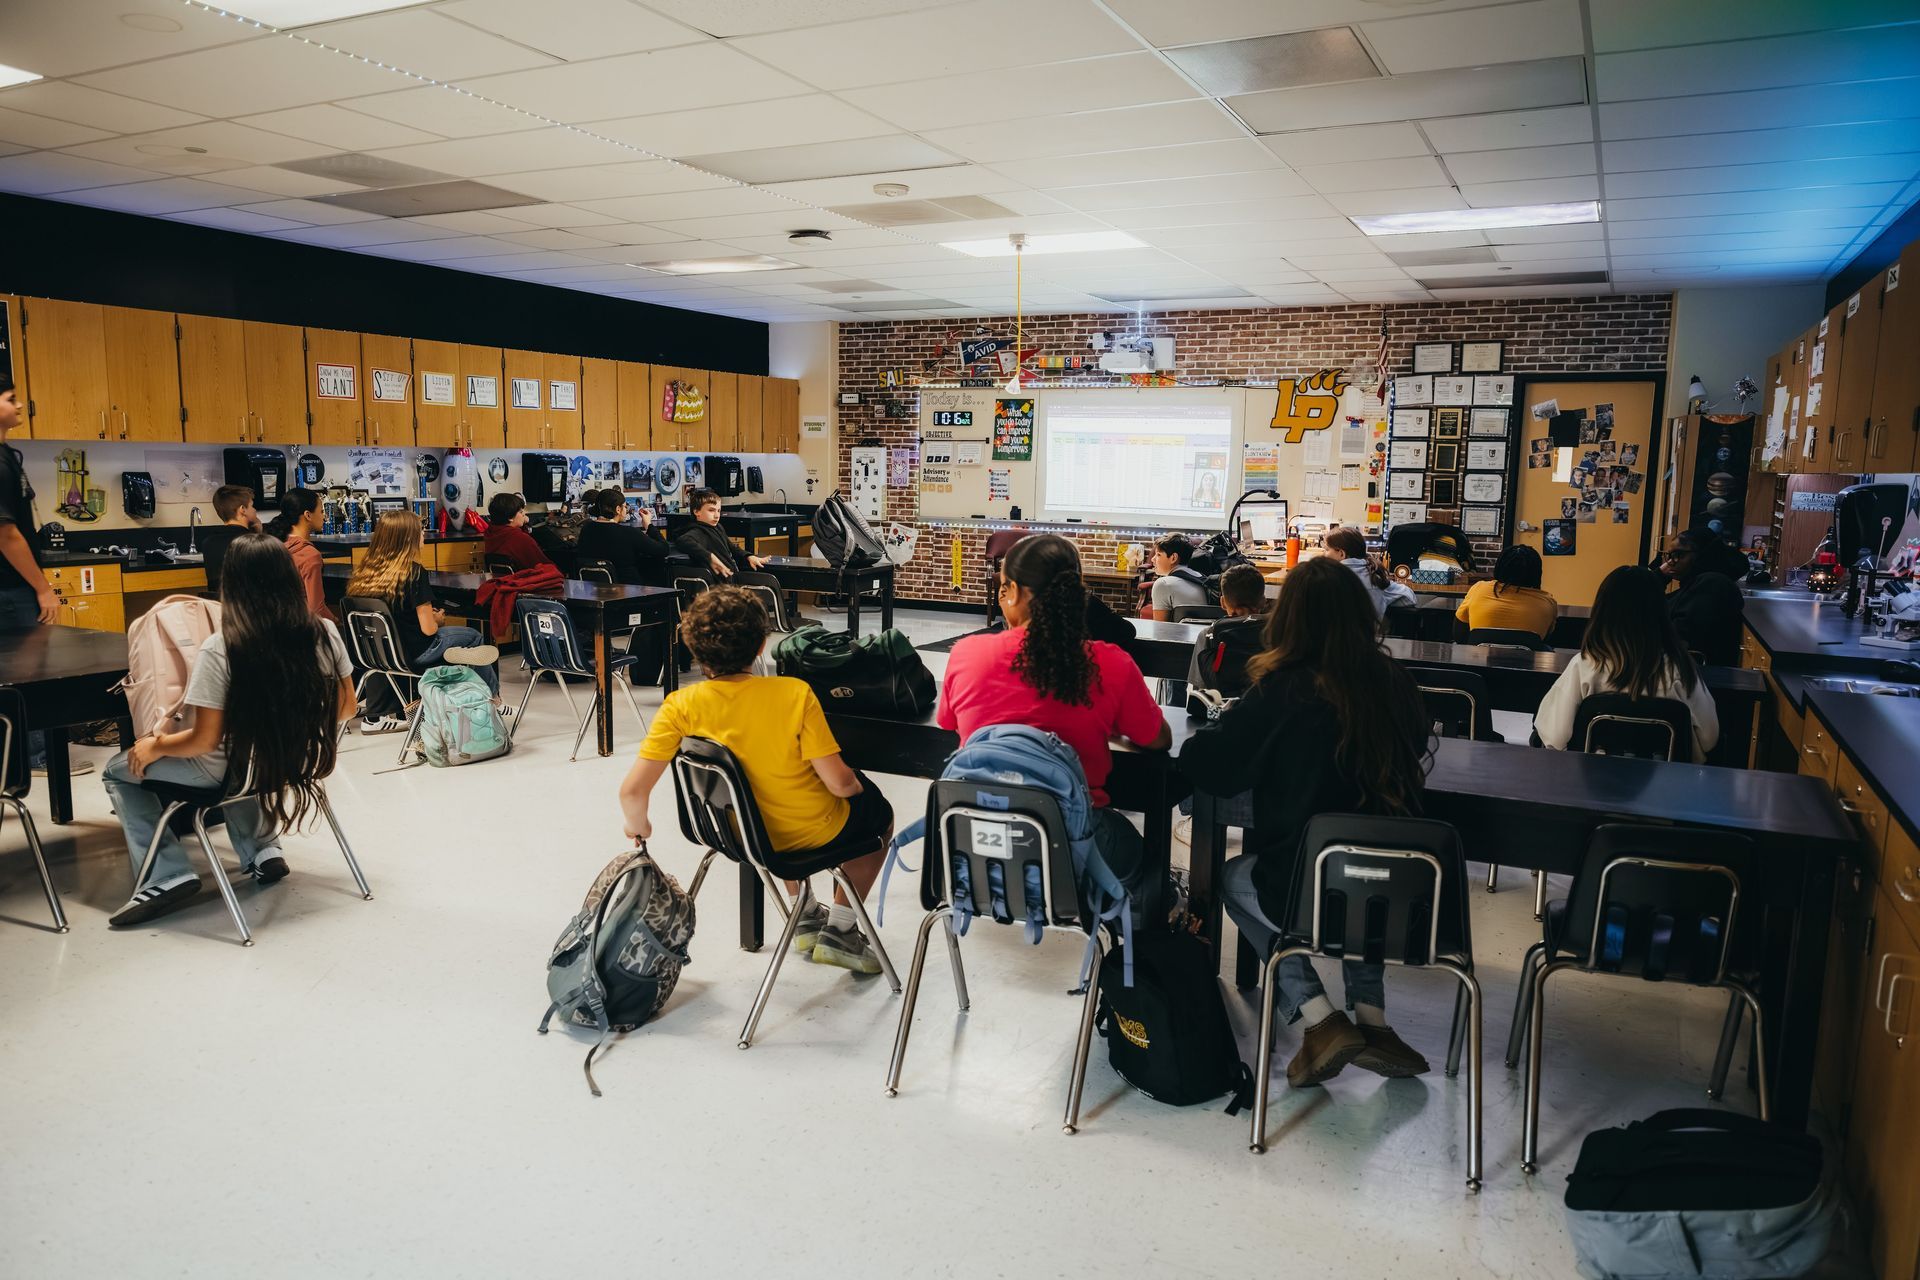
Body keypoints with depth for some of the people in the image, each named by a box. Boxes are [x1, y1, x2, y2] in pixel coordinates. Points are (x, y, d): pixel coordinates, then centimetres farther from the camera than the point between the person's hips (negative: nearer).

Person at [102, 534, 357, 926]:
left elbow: (205, 739, -19)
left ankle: (168, 876, 6)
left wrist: (153, 746, 0)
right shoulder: (323, 633, -12)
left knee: (119, 771, 18)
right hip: (299, 761, 5)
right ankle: (263, 852, 29)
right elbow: (345, 708, 0)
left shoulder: (219, 650, -24)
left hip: (234, 771, -5)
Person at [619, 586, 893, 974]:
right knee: (879, 812, 28)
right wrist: (856, 782, 0)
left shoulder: (681, 707, -20)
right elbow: (838, 782, -24)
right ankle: (839, 930, 23)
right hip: (813, 832, -3)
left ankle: (805, 917, 44)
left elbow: (632, 791, -21)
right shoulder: (794, 694, -27)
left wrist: (638, 825, 2)